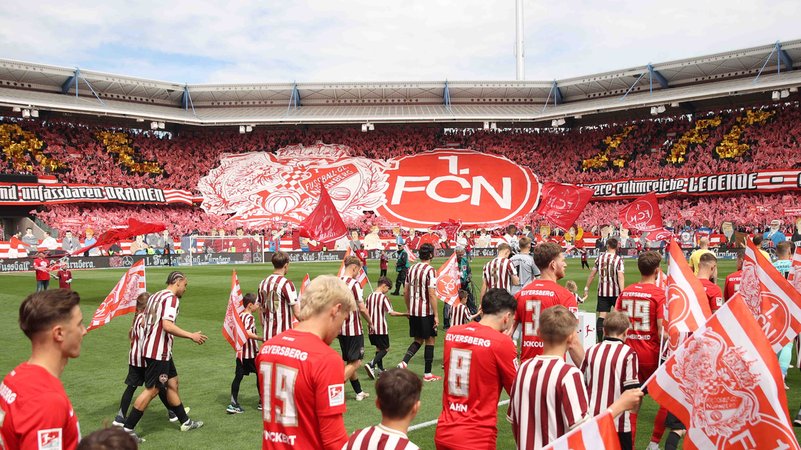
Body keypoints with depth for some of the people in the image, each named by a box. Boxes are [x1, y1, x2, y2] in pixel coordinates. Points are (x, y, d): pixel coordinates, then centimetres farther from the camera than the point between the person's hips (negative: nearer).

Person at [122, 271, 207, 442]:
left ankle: (185, 422, 25)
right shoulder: (171, 298, -15)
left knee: (172, 382, 16)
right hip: (159, 351, -10)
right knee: (152, 390, -3)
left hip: (151, 347, 10)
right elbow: (167, 325, -27)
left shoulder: (155, 296, 14)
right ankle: (127, 429, 2)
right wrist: (191, 336, -21)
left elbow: (146, 322, 20)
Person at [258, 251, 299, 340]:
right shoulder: (286, 284, -14)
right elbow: (297, 312, -15)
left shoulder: (263, 283, 7)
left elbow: (261, 309, 14)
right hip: (284, 335, -6)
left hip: (268, 335, 6)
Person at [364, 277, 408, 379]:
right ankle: (371, 365, -13)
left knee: (378, 347, 21)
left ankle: (380, 368, 24)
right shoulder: (383, 297, -13)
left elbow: (366, 312, 10)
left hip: (371, 328, 7)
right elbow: (391, 312, -17)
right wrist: (405, 314, -10)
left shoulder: (370, 297, 6)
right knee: (385, 349, 4)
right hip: (381, 328, -7)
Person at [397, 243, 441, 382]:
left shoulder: (412, 269, 7)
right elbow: (432, 294, -18)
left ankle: (404, 362, -3)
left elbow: (406, 292, 12)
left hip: (413, 312, 6)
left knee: (418, 340, 17)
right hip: (426, 312, -6)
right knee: (430, 340, 7)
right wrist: (436, 315, -13)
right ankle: (428, 374, 12)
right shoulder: (430, 270, -14)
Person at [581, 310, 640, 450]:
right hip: (618, 422, -3)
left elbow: (581, 384, 8)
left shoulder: (591, 351, 2)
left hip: (592, 418, 3)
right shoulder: (628, 353, -10)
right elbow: (632, 390, -13)